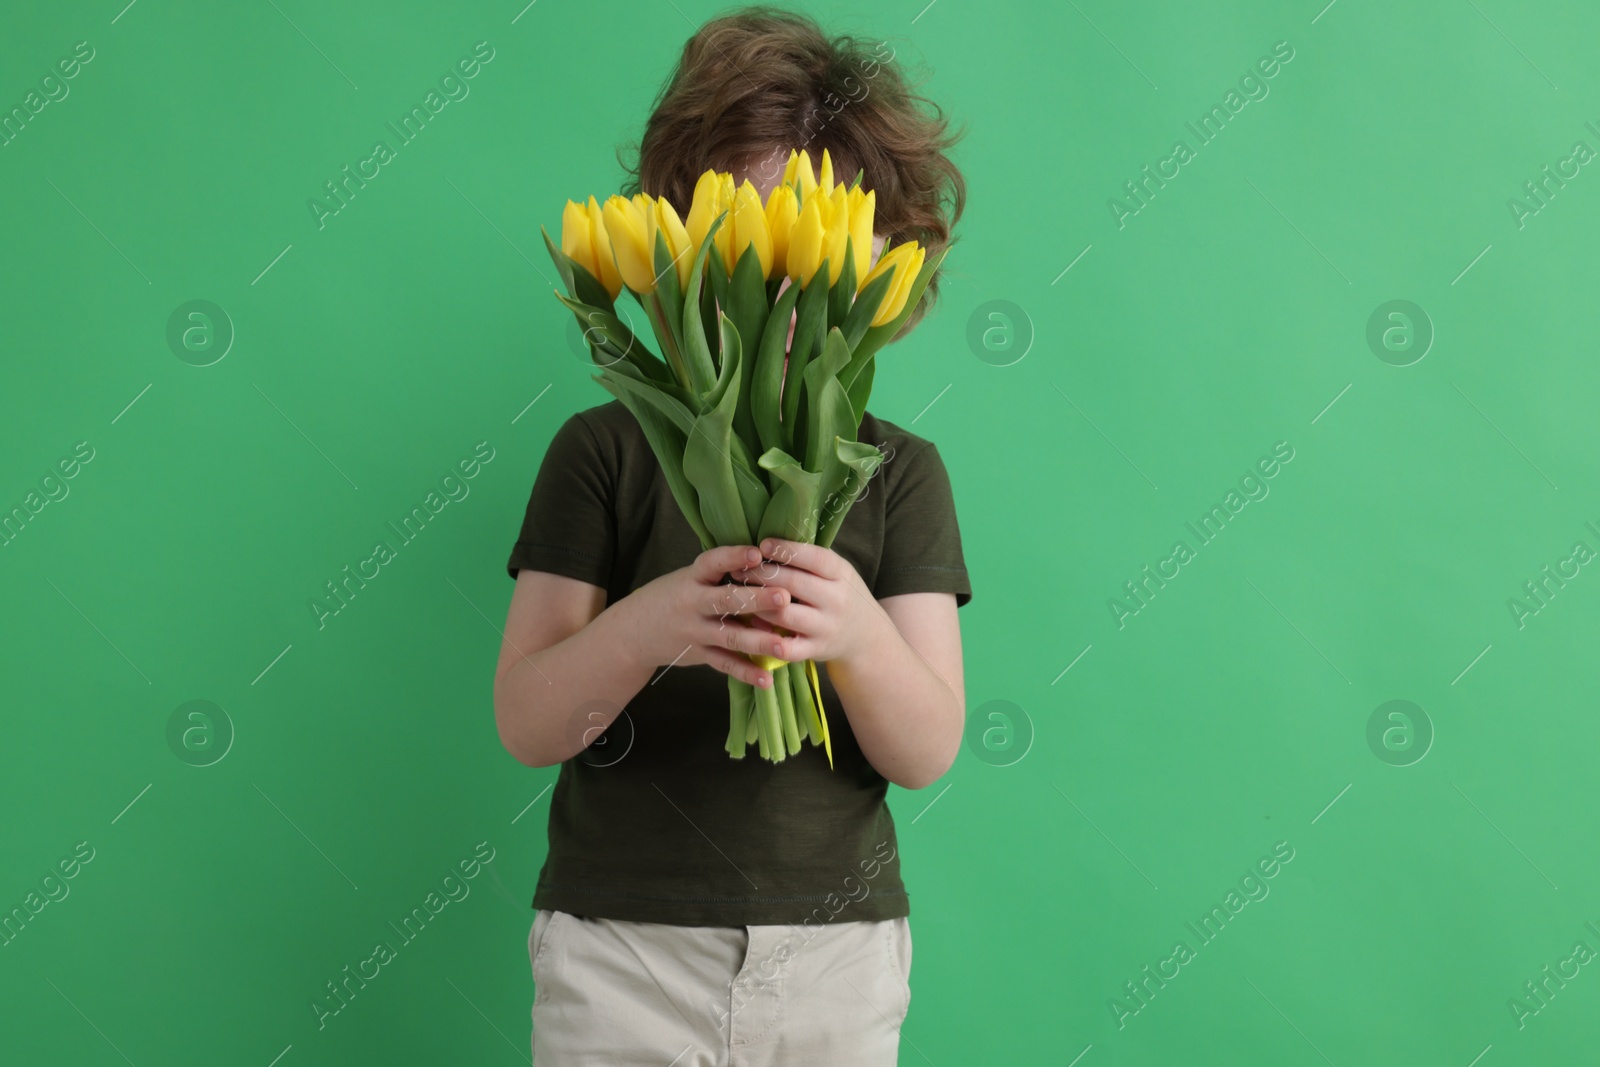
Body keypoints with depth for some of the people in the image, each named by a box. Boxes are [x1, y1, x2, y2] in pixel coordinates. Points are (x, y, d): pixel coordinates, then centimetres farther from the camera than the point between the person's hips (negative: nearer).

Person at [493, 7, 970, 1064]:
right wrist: (647, 626, -27)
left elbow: (929, 751, -5)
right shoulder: (603, 450, 0)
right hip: (619, 946, -1)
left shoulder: (901, 470, 3)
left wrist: (858, 633, -26)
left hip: (836, 951, 1)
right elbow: (526, 723, -6)